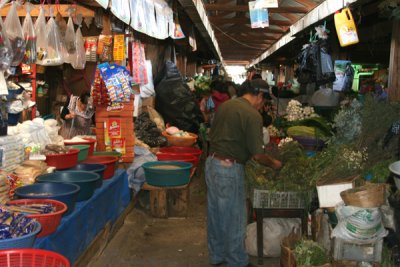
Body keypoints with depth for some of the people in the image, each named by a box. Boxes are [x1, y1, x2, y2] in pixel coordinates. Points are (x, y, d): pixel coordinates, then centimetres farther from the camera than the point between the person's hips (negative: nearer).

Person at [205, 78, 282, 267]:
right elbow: (257, 154, -15)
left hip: (211, 162, 8)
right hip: (229, 168, -8)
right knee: (234, 217, 7)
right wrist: (273, 164, 2)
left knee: (215, 213, 19)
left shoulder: (225, 105, 7)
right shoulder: (253, 115, -15)